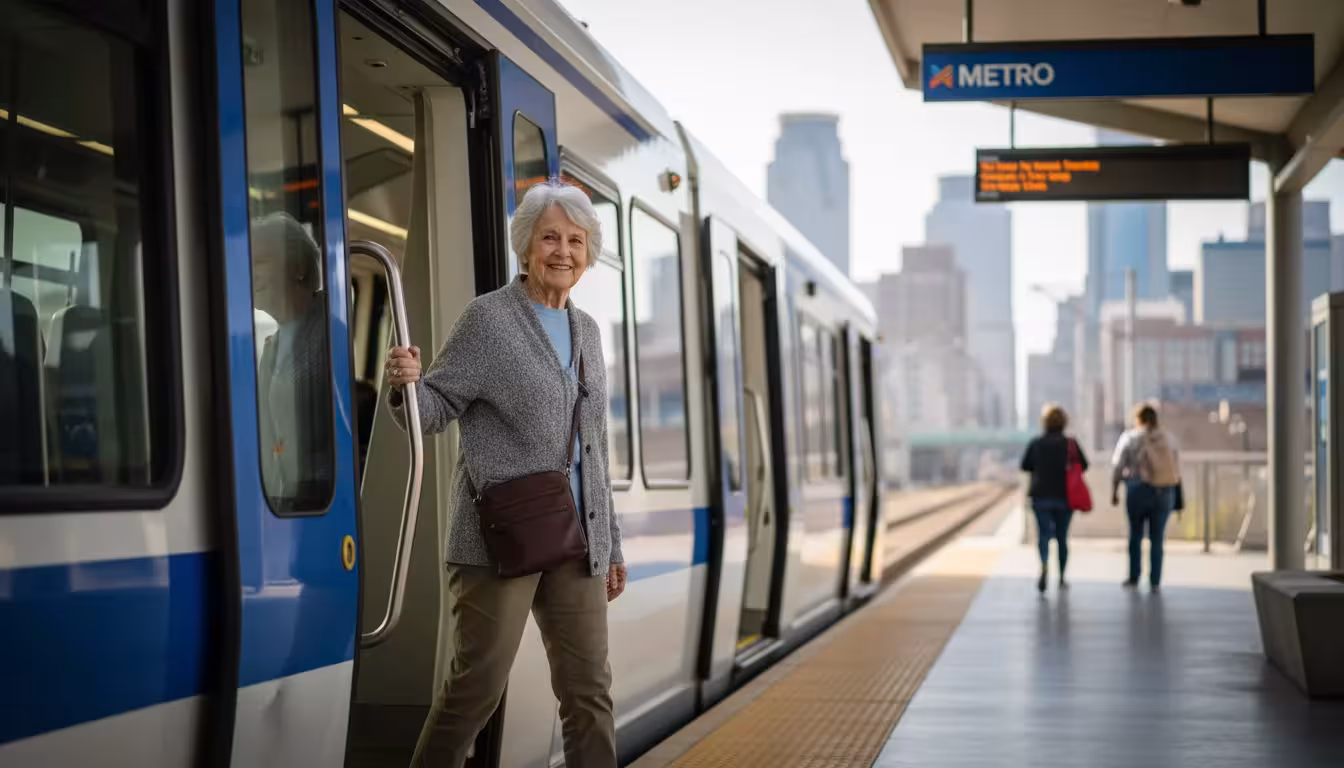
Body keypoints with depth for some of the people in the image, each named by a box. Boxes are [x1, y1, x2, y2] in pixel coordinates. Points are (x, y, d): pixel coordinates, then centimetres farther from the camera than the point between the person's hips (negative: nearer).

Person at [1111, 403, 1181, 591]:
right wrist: (1176, 498, 14)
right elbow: (1177, 469, 6)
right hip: (1165, 492, 2)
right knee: (1157, 538, 7)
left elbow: (1117, 467, -4)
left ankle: (1133, 578, 14)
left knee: (1135, 535, 12)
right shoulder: (1168, 439, 7)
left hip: (1139, 491, -2)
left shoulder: (1129, 438, 0)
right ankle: (1155, 581, 5)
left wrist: (1114, 492, 4)